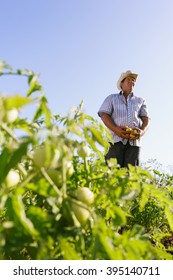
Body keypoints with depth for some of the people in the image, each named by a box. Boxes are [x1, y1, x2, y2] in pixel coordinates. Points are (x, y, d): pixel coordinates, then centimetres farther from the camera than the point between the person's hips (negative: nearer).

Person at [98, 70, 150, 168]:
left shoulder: (141, 101, 28)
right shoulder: (112, 98, 22)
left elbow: (146, 119, 17)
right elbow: (104, 115, 8)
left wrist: (142, 131, -8)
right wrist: (116, 129, -12)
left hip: (134, 140, 2)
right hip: (115, 139, -1)